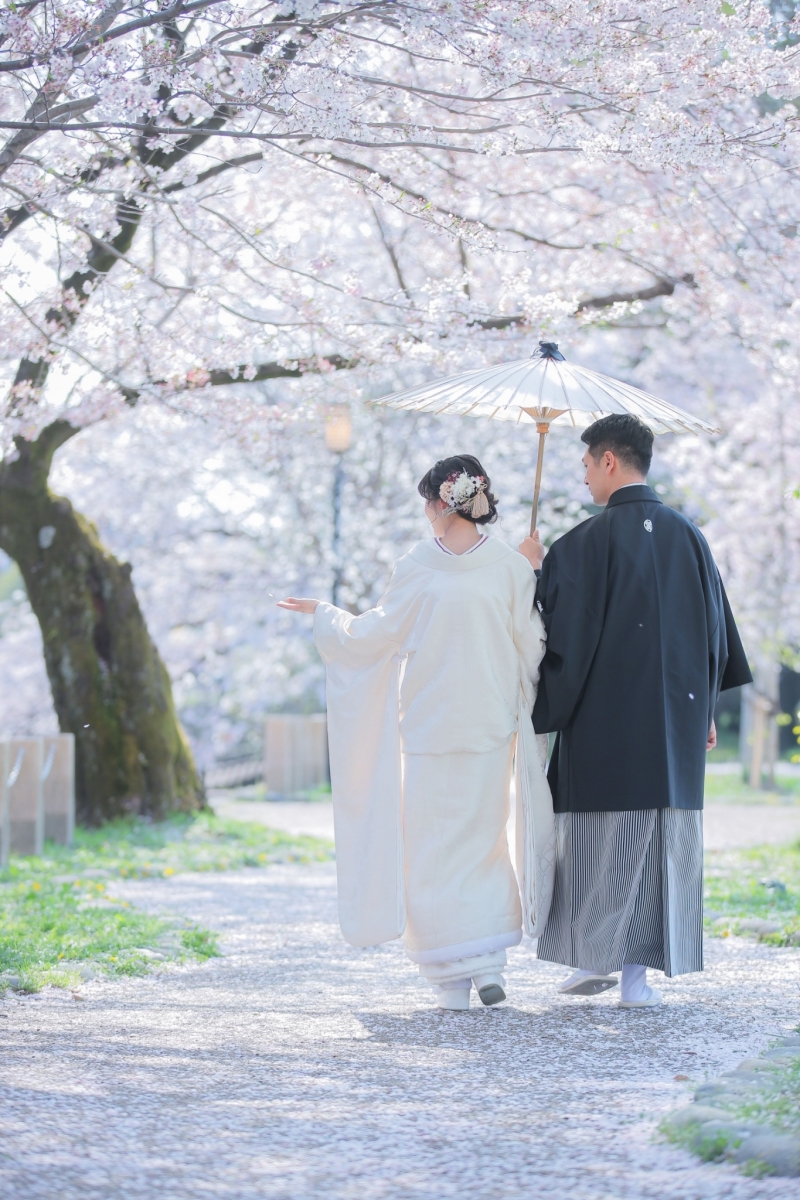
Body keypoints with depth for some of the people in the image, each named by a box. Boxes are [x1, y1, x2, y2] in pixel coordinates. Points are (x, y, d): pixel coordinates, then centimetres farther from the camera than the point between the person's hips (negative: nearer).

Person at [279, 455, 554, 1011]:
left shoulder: (418, 567, -8)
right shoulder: (510, 566, -4)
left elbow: (372, 635, 2)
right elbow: (532, 648, -1)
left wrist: (323, 613, 18)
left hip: (428, 730, -2)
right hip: (491, 729, 2)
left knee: (434, 850, 6)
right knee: (484, 844, 17)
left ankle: (453, 978, 4)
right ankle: (491, 963, 9)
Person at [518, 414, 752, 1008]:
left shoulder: (589, 540, -9)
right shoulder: (688, 535, 5)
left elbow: (554, 614, -10)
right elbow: (716, 625, 10)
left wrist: (532, 566, 8)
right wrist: (706, 708, 18)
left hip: (605, 716, -3)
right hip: (675, 714, 3)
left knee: (600, 833, 8)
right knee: (664, 835, 5)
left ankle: (596, 958, 11)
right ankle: (638, 972, 2)